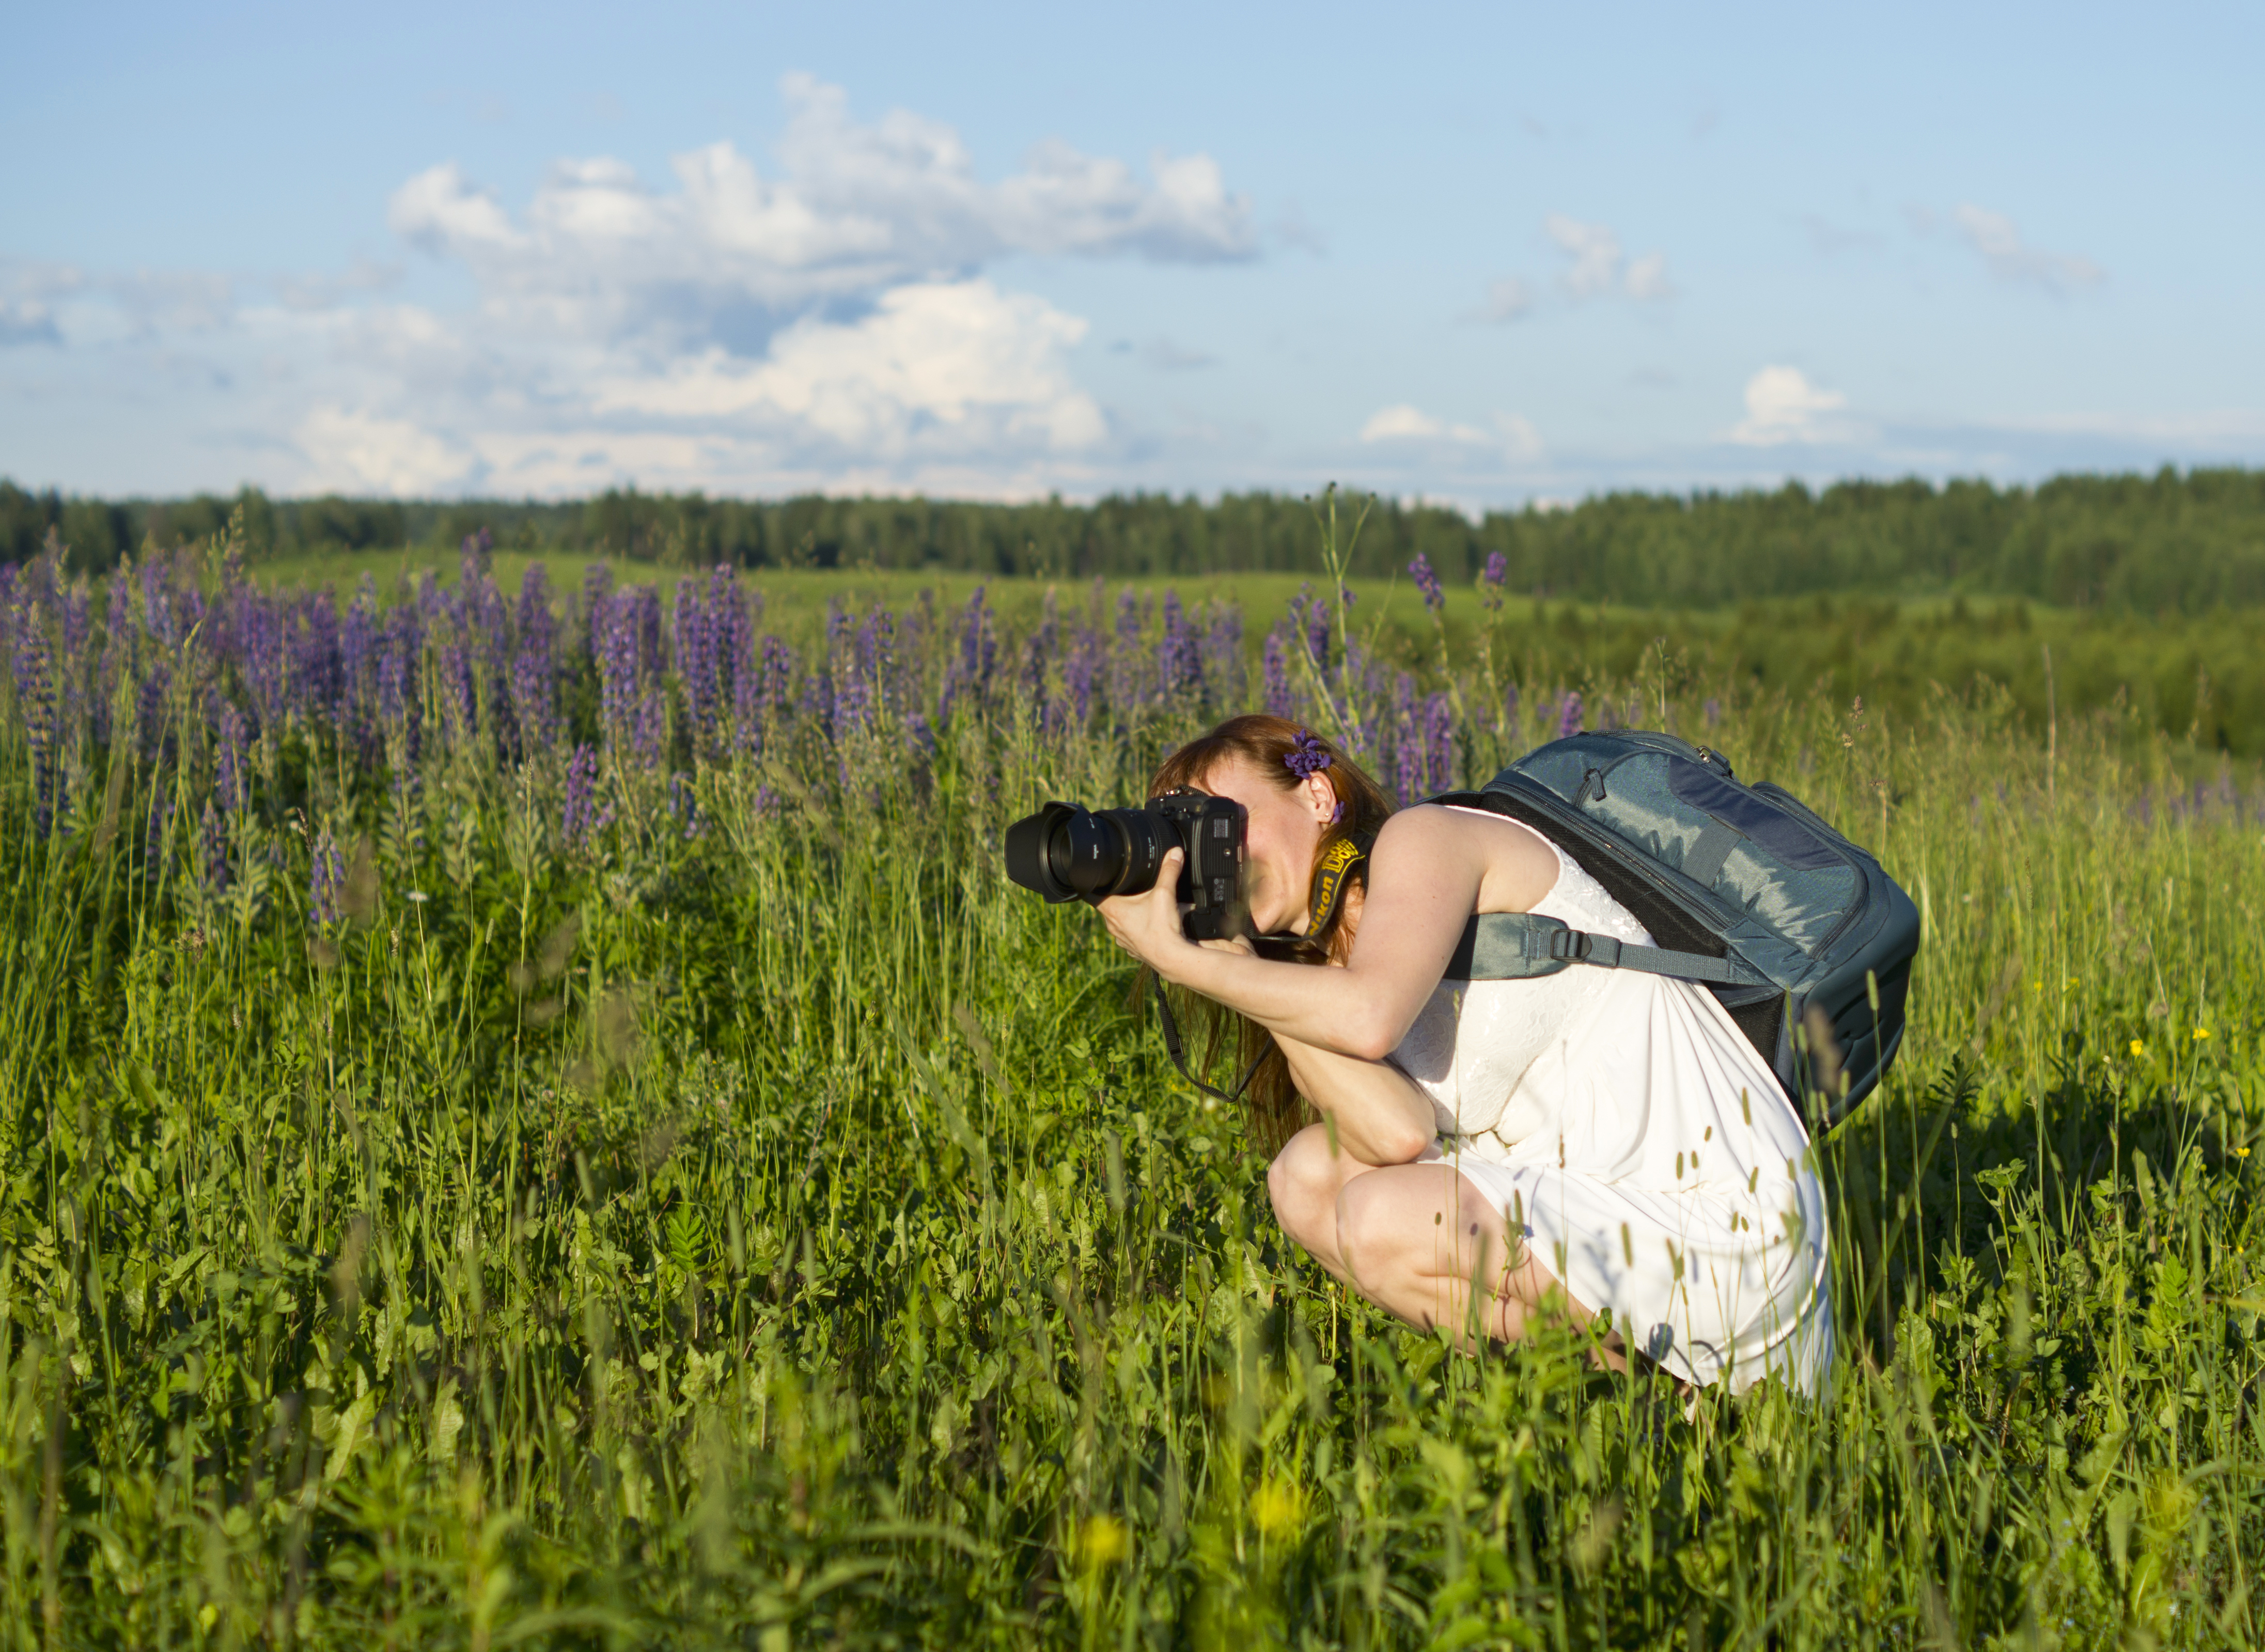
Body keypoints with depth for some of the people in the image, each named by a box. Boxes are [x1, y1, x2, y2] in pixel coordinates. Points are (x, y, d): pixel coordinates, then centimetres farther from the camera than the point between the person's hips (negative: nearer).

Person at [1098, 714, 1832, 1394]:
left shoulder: (1423, 837, -7)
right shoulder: (1325, 965, 12)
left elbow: (1369, 1018, -29)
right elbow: (1401, 1131, -12)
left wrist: (1182, 960, -19)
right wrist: (1233, 959, -9)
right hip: (1586, 1196, 8)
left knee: (1387, 1221, -23)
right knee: (1310, 1175, 1)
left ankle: (1636, 1370, -1)